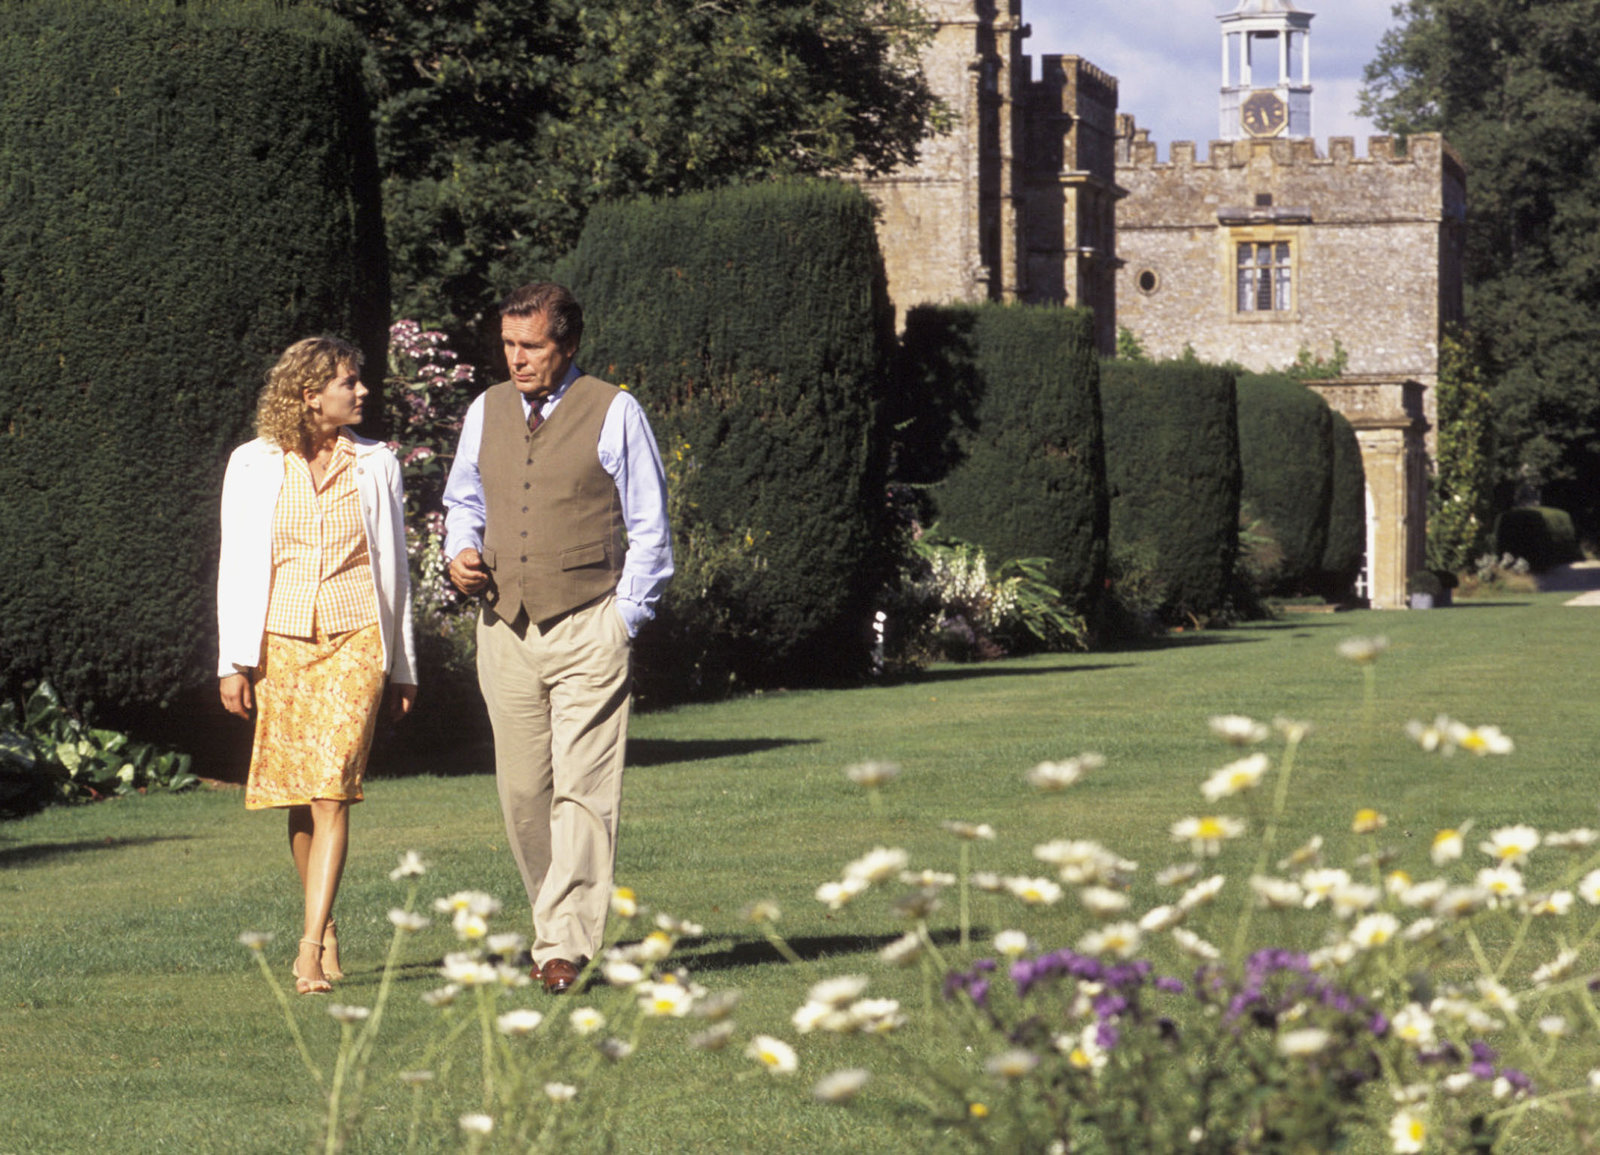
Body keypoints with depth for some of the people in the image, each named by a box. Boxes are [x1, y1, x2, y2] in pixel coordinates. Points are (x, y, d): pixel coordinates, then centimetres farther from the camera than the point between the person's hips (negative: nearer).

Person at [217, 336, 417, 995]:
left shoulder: (375, 465, 7)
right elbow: (237, 564, 6)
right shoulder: (254, 465, 4)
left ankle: (310, 950, -18)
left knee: (332, 789, -14)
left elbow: (394, 567, 12)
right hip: (280, 639, 1)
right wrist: (232, 661, 0)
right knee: (299, 796, 6)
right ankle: (325, 927, 25)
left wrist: (402, 667, 12)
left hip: (354, 641, -1)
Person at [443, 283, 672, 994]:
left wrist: (623, 619, -4)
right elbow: (463, 501, 26)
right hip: (505, 628, 4)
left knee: (582, 790, -10)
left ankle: (565, 946, -10)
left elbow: (649, 530, 3)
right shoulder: (485, 412, 12)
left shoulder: (614, 414, -1)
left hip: (587, 629, -4)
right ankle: (554, 920, 21)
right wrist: (461, 552, 4)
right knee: (521, 791, 6)